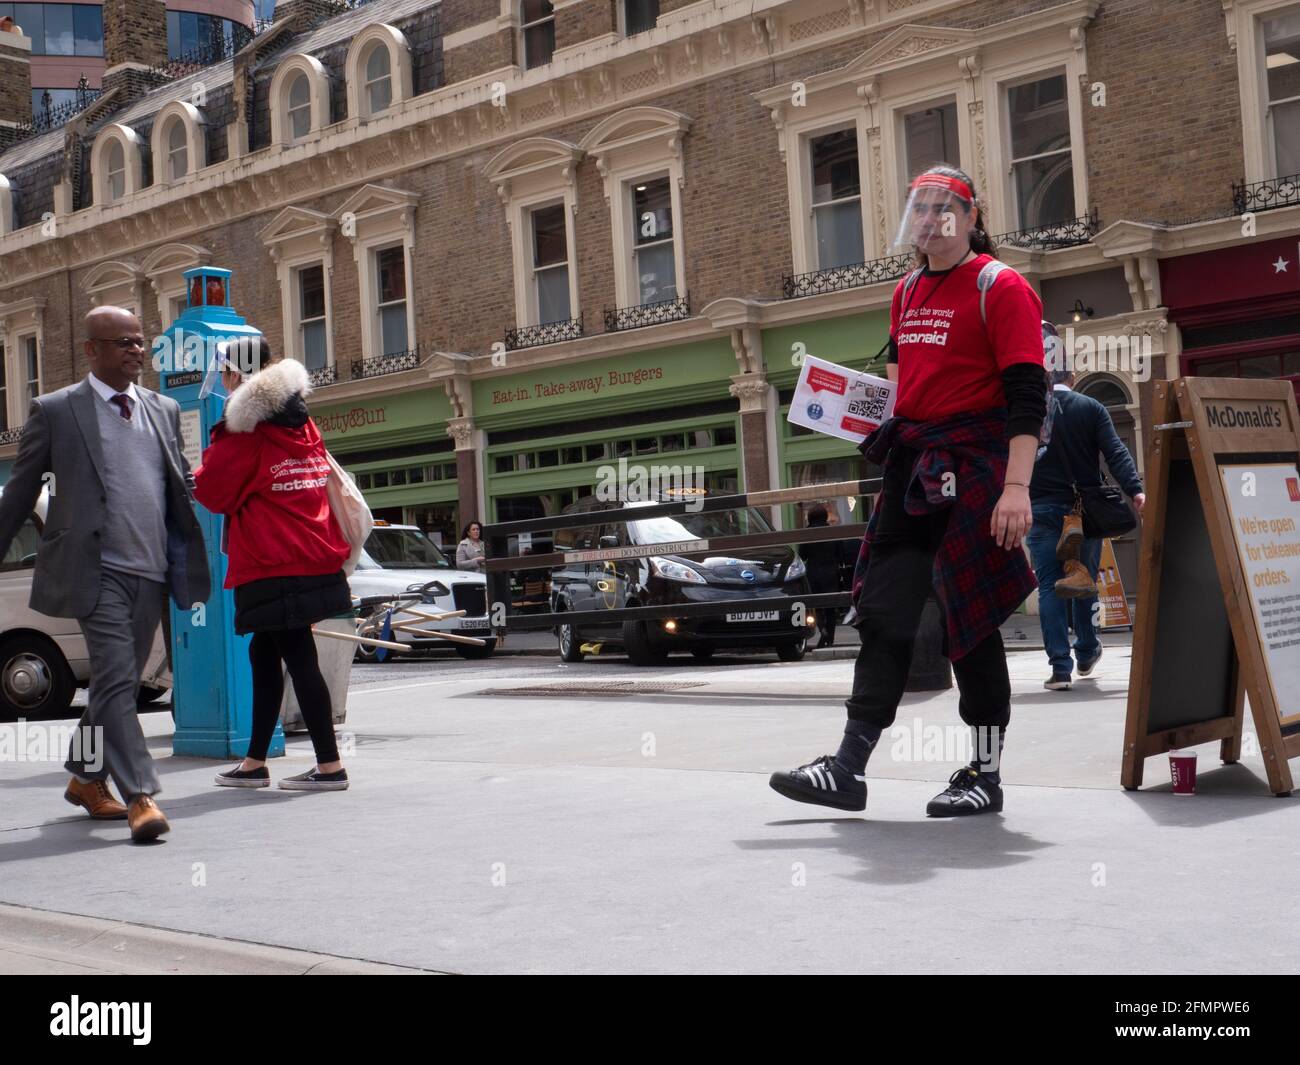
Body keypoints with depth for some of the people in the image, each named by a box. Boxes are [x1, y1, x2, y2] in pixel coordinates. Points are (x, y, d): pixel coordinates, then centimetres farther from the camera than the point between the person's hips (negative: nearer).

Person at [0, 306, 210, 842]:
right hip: (95, 569, -5)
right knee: (116, 681, -12)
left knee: (118, 682, 13)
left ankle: (86, 777, 31)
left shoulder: (164, 410, 15)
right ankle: (140, 796, -12)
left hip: (150, 570, 5)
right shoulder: (54, 410, 2)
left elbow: (177, 483, 24)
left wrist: (195, 486, 2)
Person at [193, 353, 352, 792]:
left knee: (299, 660, -6)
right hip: (316, 562, 9)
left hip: (273, 571, -9)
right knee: (263, 654, 17)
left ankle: (329, 765, -5)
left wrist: (208, 461, 11)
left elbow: (212, 491, -8)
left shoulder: (246, 434, -12)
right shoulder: (304, 429, 13)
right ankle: (254, 763, 24)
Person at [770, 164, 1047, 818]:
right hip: (909, 466, 7)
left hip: (973, 469, -7)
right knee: (883, 611, 4)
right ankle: (850, 768, 8)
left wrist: (1016, 487, -25)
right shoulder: (907, 292, 15)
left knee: (970, 622, -1)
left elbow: (1027, 395, -16)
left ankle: (985, 776, 12)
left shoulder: (1000, 288, -9)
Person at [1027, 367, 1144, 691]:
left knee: (1050, 587, -1)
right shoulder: (1092, 408, 3)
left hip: (1043, 509, -1)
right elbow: (1115, 452, -9)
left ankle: (1060, 668, -8)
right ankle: (1087, 654, 30)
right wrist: (1134, 489, -16)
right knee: (1084, 583, 16)